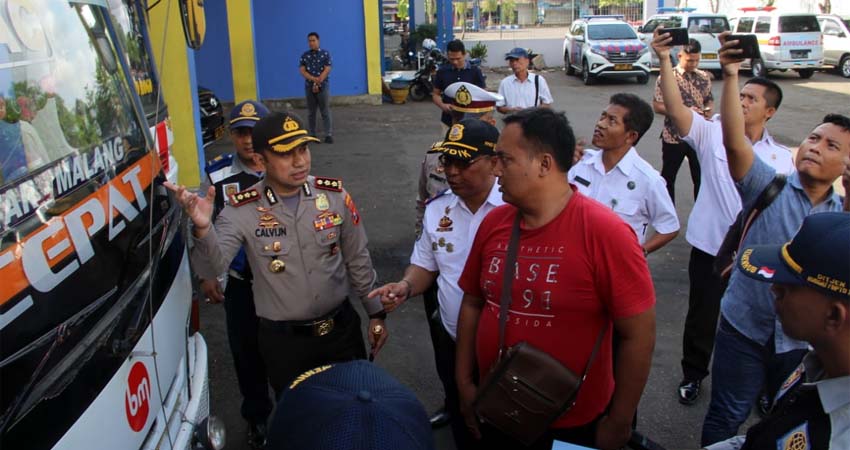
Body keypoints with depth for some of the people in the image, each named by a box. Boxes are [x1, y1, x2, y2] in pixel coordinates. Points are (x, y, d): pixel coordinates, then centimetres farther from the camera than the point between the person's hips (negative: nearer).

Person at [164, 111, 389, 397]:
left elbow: (358, 260, 2)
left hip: (342, 327, 2)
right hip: (283, 341, -1)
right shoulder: (242, 211, -14)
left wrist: (376, 313, 7)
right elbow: (211, 268, -26)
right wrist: (202, 228, -45)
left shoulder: (334, 195, -8)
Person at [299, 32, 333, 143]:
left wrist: (318, 82, -14)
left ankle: (329, 135, -5)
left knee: (325, 111, -5)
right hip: (309, 86, 3)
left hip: (323, 86, -3)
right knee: (311, 112, 7)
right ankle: (312, 135, 14)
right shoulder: (304, 55, 7)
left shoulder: (325, 54, 0)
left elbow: (327, 70, -7)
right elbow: (302, 71, -1)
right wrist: (314, 79, -18)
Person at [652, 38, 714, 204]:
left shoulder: (704, 77, 4)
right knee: (668, 177, 10)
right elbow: (657, 106, -10)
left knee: (701, 177, 9)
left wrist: (709, 110, -11)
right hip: (673, 136, -3)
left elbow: (709, 100, 13)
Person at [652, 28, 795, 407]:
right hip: (711, 248, -2)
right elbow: (675, 110, -23)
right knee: (702, 315, 12)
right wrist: (664, 60, -35)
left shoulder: (781, 157, 3)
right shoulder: (711, 134, -6)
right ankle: (693, 373, 35)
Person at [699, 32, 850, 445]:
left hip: (804, 342, 4)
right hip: (745, 330, -3)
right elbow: (734, 142, -28)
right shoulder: (768, 187, -10)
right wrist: (731, 76, -38)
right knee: (725, 419, 10)